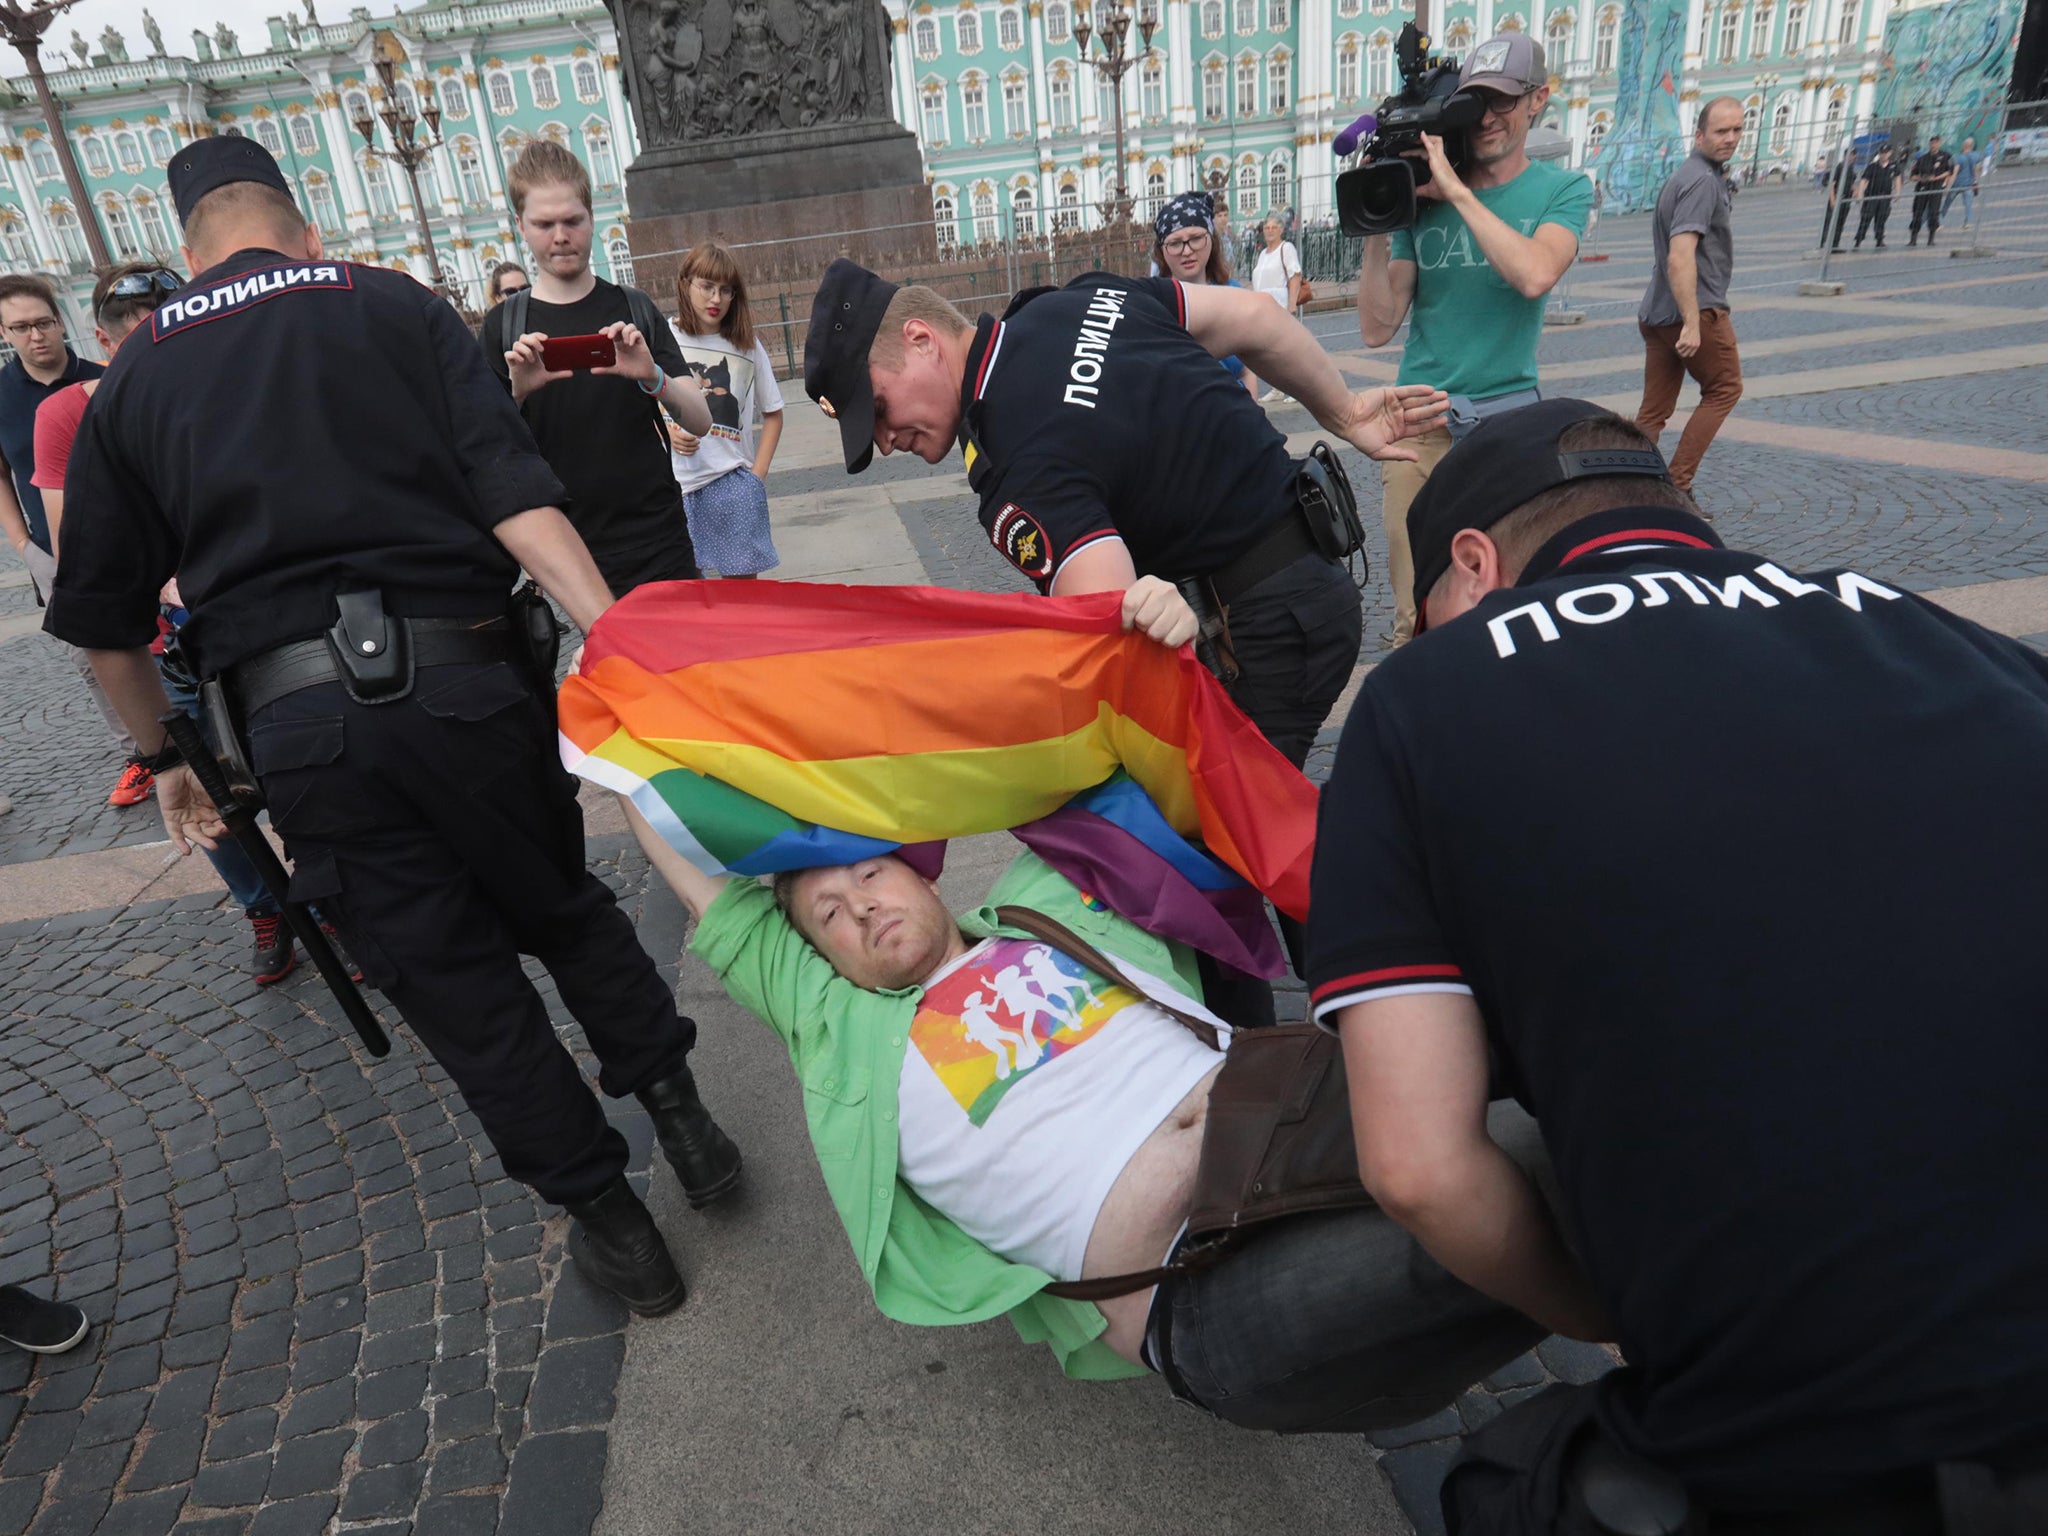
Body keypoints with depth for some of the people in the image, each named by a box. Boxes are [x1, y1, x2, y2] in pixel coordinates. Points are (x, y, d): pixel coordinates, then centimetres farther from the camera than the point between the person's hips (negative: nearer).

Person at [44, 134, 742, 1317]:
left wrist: (166, 755, 30)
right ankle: (679, 1110, 22)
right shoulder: (396, 309, 10)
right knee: (562, 907, 22)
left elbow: (106, 623, 17)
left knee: (455, 979, 11)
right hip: (462, 674, -1)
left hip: (292, 718, 1)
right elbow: (517, 497, -7)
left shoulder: (134, 378, 16)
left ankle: (608, 1217, 20)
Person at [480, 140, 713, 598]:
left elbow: (700, 421, -2)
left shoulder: (634, 308, 5)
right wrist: (516, 391, -19)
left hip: (660, 551, 0)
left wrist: (652, 378, -21)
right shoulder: (504, 325, 5)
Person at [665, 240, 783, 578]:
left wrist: (758, 473, 2)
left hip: (734, 478, 0)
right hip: (677, 481, 0)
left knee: (742, 576, 4)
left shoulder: (747, 345, 3)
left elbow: (772, 412, 11)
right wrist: (668, 433, -11)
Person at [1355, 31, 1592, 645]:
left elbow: (1535, 276, -19)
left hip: (1510, 415, 0)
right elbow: (1377, 328, 0)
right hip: (1422, 418, 1)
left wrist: (1456, 190, -16)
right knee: (1418, 614, -5)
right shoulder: (1422, 199, 5)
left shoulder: (1562, 190, 3)